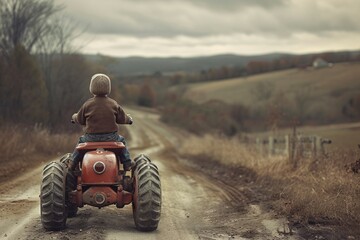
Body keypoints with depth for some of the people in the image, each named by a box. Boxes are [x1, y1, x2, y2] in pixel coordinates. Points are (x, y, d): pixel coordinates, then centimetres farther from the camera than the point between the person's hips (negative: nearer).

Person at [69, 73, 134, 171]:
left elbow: (80, 120, 5)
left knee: (81, 140, 31)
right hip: (110, 137, 0)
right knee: (121, 140, 30)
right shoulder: (113, 104, -5)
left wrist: (74, 117, 29)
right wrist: (129, 119, 29)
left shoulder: (87, 104, -7)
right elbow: (122, 119, 5)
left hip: (91, 137, 0)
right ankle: (127, 164, 28)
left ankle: (73, 164, 34)